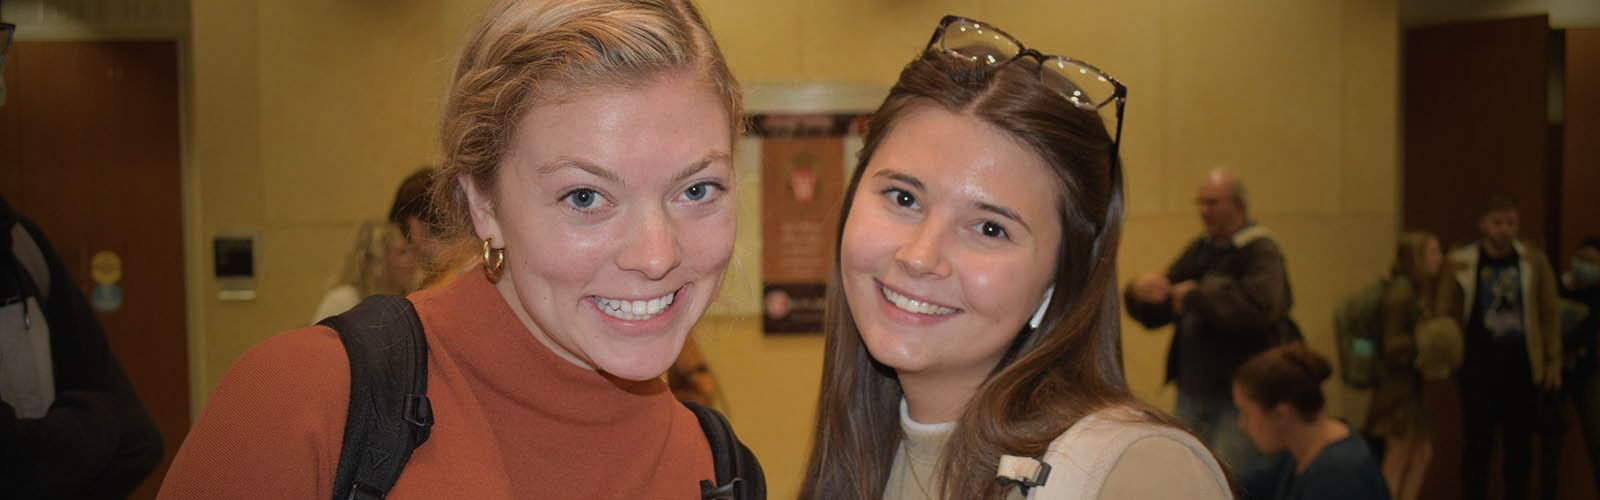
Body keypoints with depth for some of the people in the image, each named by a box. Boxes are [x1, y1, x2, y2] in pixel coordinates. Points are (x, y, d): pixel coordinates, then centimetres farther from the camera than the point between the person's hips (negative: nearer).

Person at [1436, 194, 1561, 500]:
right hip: (1479, 367, -2)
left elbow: (1549, 315, 6)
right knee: (1477, 445, 3)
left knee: (1519, 446, 10)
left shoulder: (1534, 262, 1)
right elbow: (1446, 314, 0)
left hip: (1523, 367, 2)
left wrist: (1553, 363, 5)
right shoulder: (1460, 263, -4)